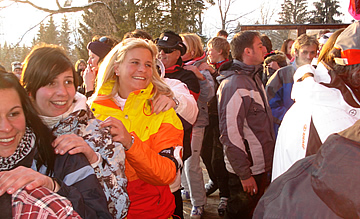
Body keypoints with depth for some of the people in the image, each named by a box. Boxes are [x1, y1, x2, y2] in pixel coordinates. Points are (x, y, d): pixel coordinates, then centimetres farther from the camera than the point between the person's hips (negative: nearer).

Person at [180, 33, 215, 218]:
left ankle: (198, 203, 10)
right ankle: (188, 189, 39)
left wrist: (200, 77, -30)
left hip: (194, 122, -6)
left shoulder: (202, 69, -6)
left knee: (191, 164, -6)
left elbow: (209, 95, -18)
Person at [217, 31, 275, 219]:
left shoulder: (253, 77, 11)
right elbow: (230, 135, -24)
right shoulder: (233, 85, -22)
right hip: (246, 169, -9)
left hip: (260, 166, 9)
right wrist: (244, 174, -21)